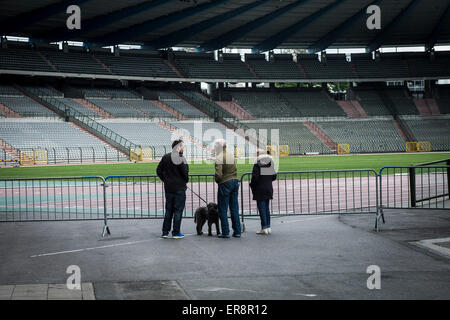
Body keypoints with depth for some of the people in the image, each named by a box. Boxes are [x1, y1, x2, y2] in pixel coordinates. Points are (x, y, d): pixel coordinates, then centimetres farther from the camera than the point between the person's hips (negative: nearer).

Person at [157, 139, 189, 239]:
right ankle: (176, 233, 5)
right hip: (179, 188, -6)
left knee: (168, 210, 14)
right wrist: (186, 180, 3)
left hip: (168, 188, 6)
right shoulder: (180, 158, -15)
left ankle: (165, 232, 15)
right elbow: (185, 172, -16)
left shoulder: (165, 157, 6)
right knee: (178, 210, 2)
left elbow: (159, 170, 8)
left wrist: (165, 180, 13)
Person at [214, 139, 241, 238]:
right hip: (235, 181, 7)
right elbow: (235, 170, 12)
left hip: (224, 183, -7)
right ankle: (237, 232, 12)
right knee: (234, 209, 10)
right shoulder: (231, 155, 9)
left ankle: (225, 232, 1)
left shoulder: (219, 157, -13)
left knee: (223, 209, 2)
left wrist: (217, 180, 1)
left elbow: (218, 174, -17)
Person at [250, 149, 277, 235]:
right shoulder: (270, 164, 5)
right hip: (269, 188, 6)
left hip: (260, 189, -6)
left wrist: (252, 185, -1)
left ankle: (264, 228, -4)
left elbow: (255, 177, -18)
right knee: (267, 208, 14)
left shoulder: (257, 165, -13)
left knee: (261, 208, -2)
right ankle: (268, 227, 15)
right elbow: (274, 177, 8)